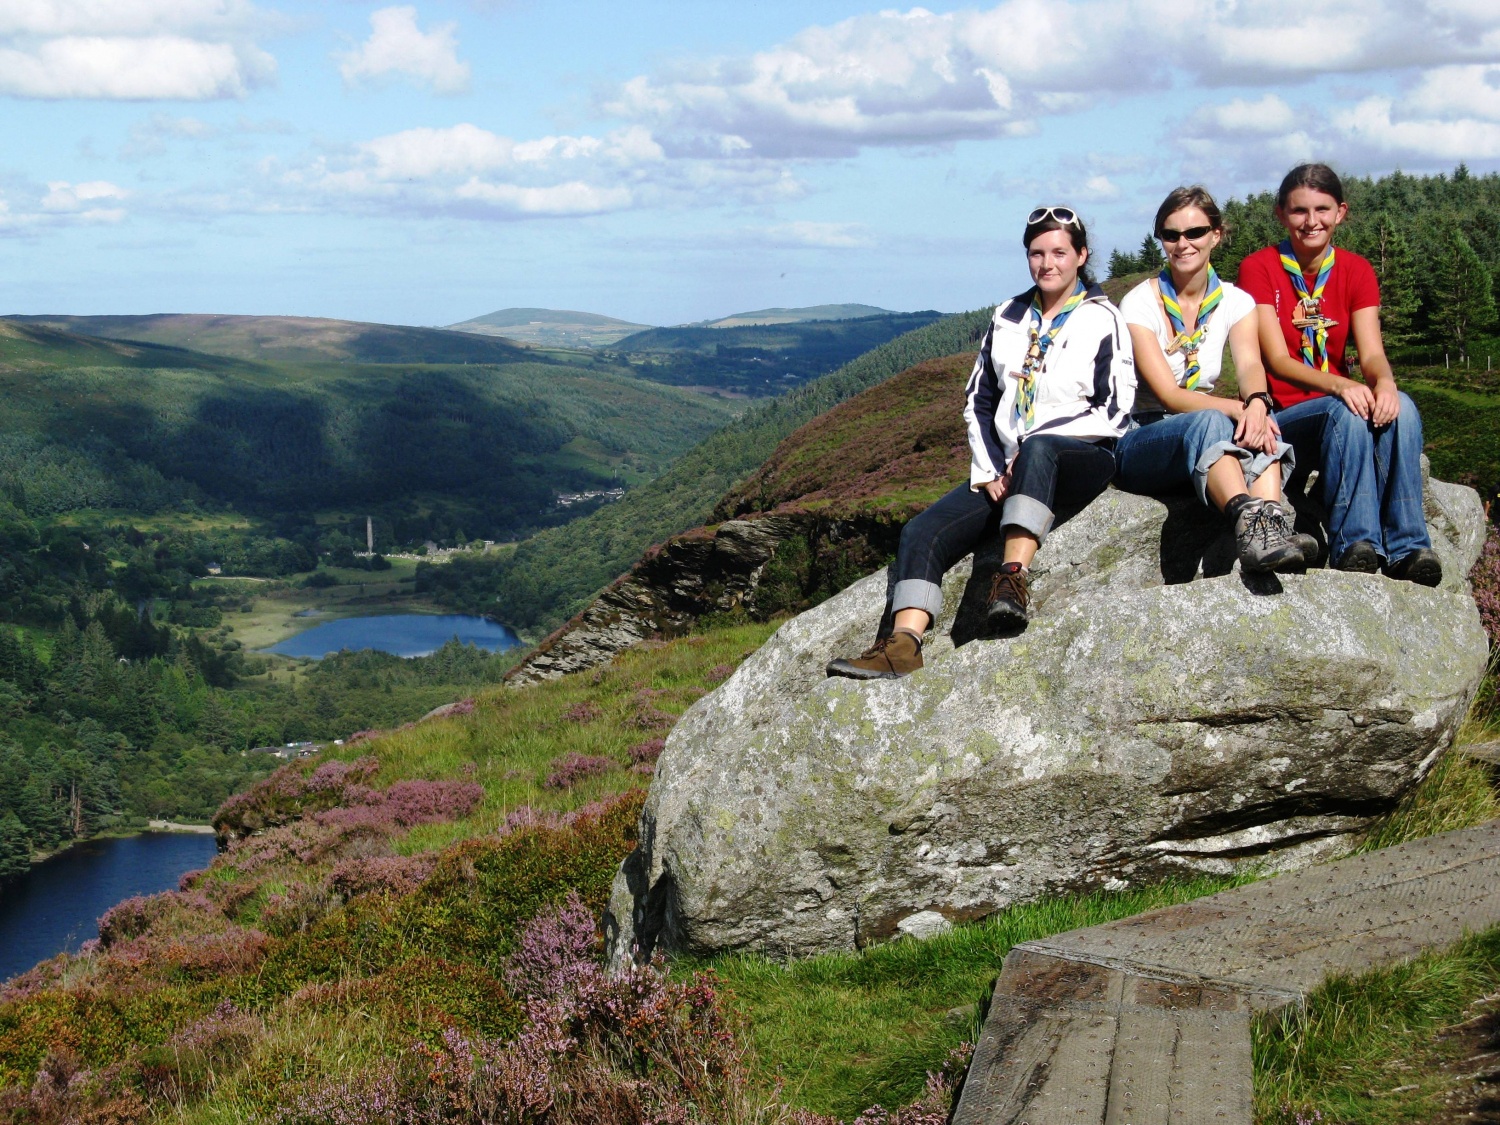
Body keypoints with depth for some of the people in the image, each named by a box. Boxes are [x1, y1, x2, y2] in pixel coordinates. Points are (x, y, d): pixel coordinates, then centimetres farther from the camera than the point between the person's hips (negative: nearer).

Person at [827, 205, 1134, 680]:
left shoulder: (1103, 320, 3)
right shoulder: (1008, 319, 17)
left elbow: (1113, 412, -5)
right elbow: (979, 401, 18)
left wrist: (1031, 445, -13)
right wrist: (988, 470, 2)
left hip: (1083, 459, -5)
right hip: (1008, 470, 5)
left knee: (1038, 451, -42)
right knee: (922, 532, -19)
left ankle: (1013, 579, -48)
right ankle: (902, 644, -34)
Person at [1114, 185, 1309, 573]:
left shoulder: (1235, 302, 7)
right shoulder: (1140, 304, -5)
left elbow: (1249, 366, -13)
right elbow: (1168, 394, -16)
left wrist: (1257, 402, -38)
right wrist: (1237, 409, -34)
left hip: (1208, 452, 4)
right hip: (1140, 439, -4)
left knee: (1257, 424, -31)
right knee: (1209, 421, -37)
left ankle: (1271, 523, -57)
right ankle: (1249, 517, -66)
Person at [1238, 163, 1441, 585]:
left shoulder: (1356, 271, 7)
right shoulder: (1259, 268, -4)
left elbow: (1371, 353, -6)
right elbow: (1277, 360, -15)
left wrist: (1384, 382, -32)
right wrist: (1340, 386, -33)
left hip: (1339, 414, 3)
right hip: (1280, 417, -3)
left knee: (1400, 407, -29)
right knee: (1348, 411, -34)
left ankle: (1407, 547, -33)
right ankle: (1356, 545, -37)